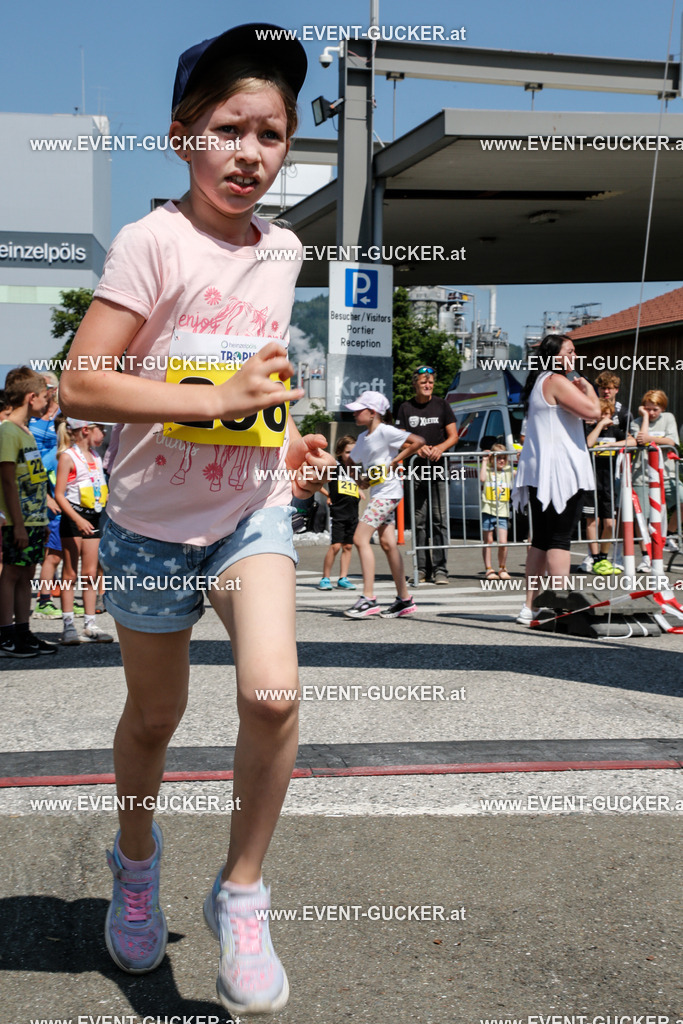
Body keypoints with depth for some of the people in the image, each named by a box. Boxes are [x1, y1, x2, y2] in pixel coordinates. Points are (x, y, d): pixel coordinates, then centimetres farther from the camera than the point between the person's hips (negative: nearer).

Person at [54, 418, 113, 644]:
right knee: (70, 574, 0)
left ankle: (90, 625, 12)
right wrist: (77, 519, -24)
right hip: (73, 518, -6)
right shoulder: (68, 457, -10)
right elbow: (59, 494, -15)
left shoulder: (95, 456, 12)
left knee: (90, 573, 7)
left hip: (93, 517, 6)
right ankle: (68, 626, 4)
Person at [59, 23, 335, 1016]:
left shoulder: (284, 249, 2)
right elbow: (81, 385, -23)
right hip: (154, 522, -3)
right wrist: (220, 401, -29)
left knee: (272, 692, -19)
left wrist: (290, 440, 4)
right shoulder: (153, 241, -16)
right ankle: (137, 862, 44)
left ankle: (241, 894, 4)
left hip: (252, 510, 3)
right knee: (154, 717, 13)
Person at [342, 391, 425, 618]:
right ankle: (404, 599, 12)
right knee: (387, 544, 8)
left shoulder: (385, 431, -11)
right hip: (377, 493, 9)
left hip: (388, 491, -9)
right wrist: (361, 478, 6)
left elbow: (418, 441, -17)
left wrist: (396, 461, -14)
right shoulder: (363, 437, 15)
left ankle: (368, 598, -16)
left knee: (361, 538, -15)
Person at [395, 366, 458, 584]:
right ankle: (422, 569, 7)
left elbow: (453, 435, 6)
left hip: (437, 468, -1)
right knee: (419, 521, 2)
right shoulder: (406, 408, 8)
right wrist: (418, 448, -14)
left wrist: (440, 447, -14)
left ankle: (440, 569, -5)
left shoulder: (441, 405, 7)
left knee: (439, 519, -6)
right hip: (415, 468, 1)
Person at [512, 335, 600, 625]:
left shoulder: (539, 382, 19)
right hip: (560, 473, -9)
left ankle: (530, 607, 11)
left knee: (541, 539, 10)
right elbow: (593, 411, -18)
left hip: (539, 472, 10)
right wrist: (588, 389, 0)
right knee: (560, 538, -10)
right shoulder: (557, 382, -11)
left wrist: (577, 390, 18)